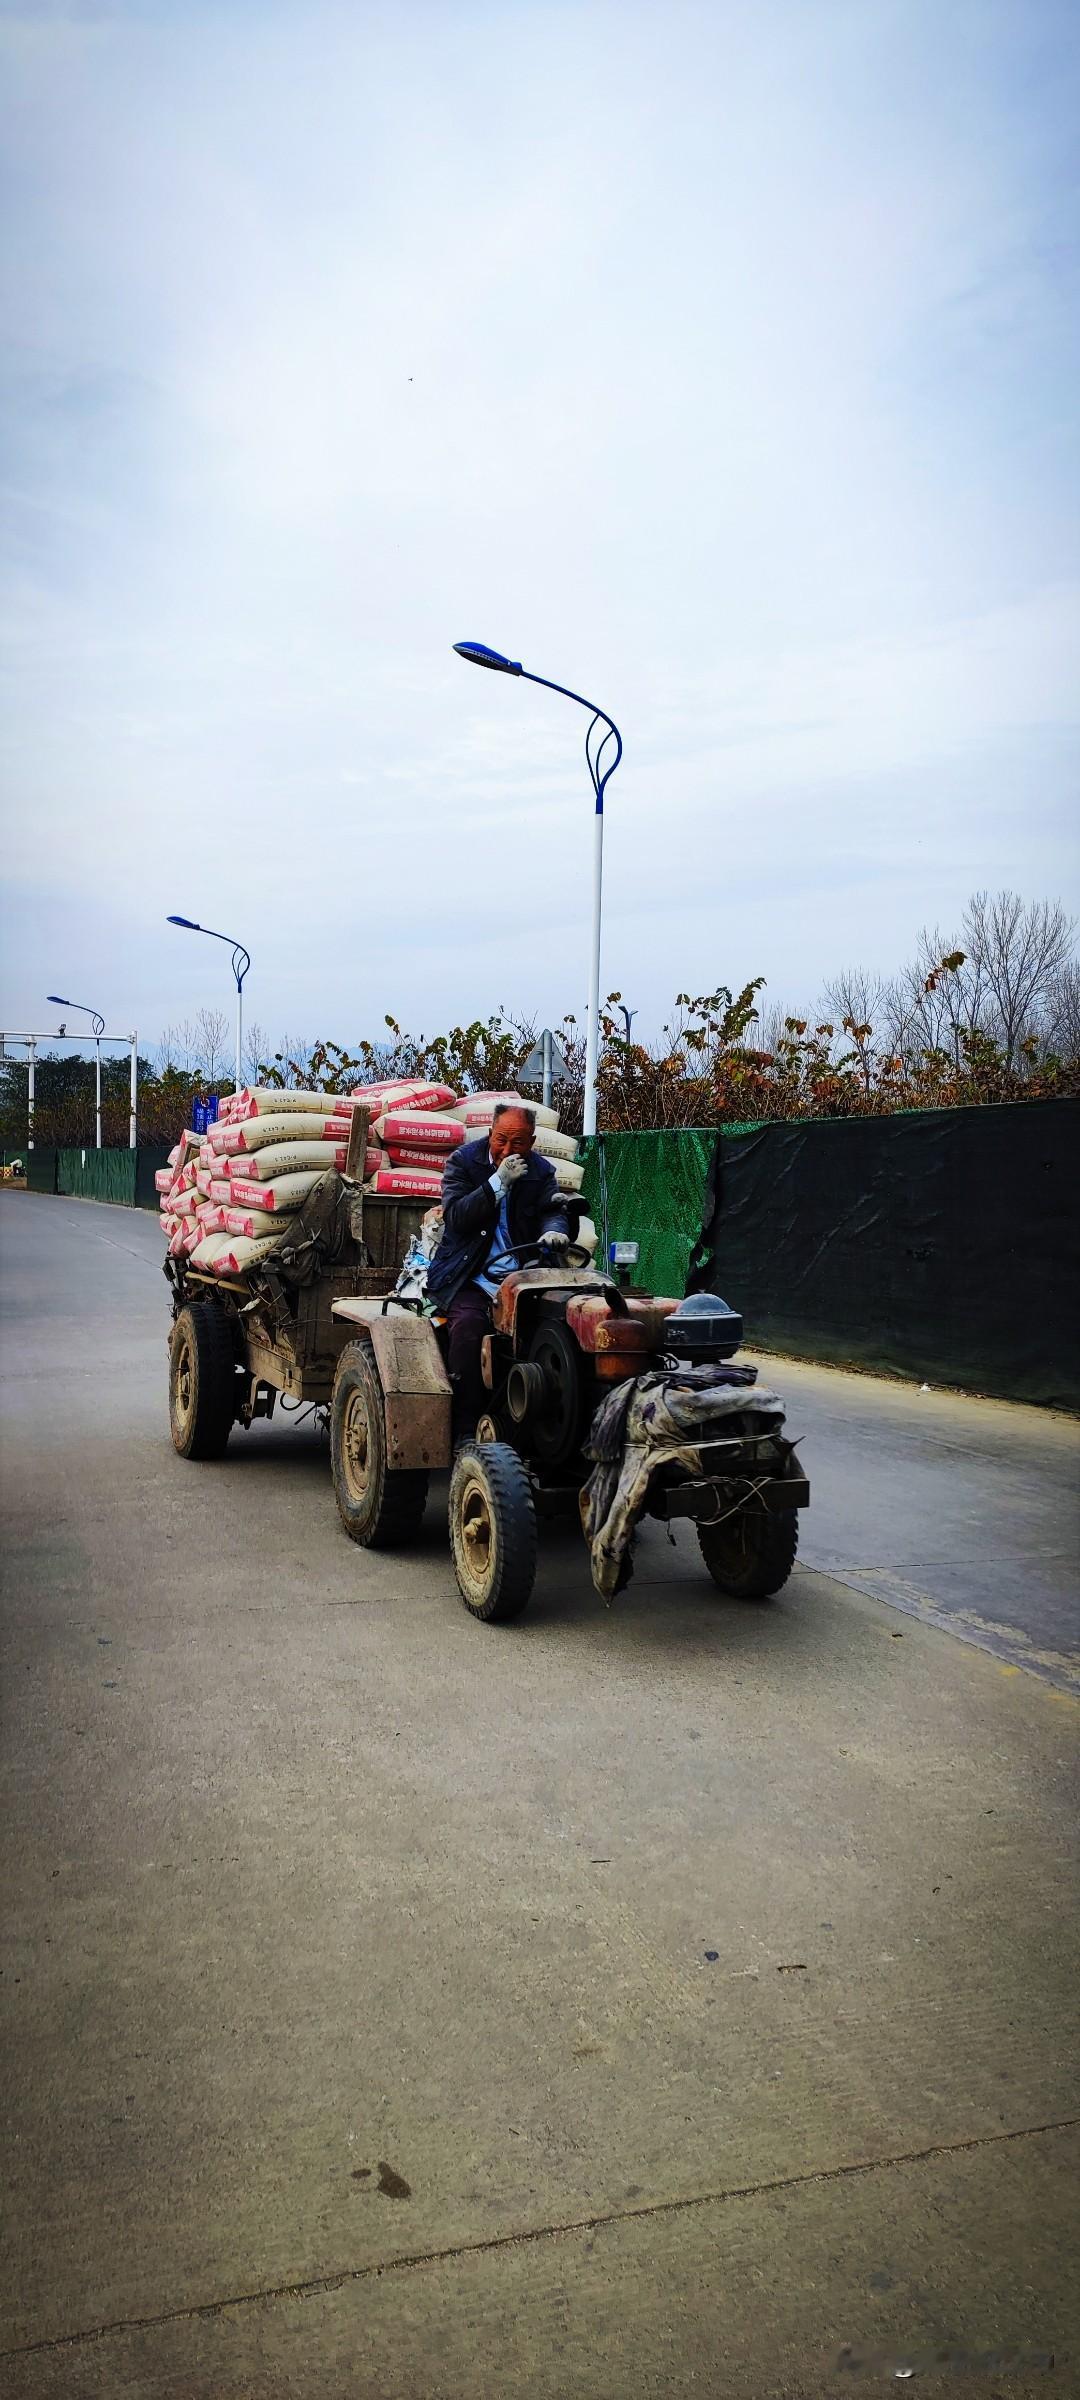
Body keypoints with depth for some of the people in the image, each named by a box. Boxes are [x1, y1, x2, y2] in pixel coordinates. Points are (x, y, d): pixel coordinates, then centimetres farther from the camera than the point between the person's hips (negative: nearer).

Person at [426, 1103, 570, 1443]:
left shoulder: (541, 1171, 12)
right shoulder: (463, 1161, 2)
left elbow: (553, 1211, 0)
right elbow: (455, 1216, -9)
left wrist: (553, 1231, -24)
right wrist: (499, 1181, -16)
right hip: (467, 1276, -2)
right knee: (469, 1322, -32)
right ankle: (465, 1430, -26)